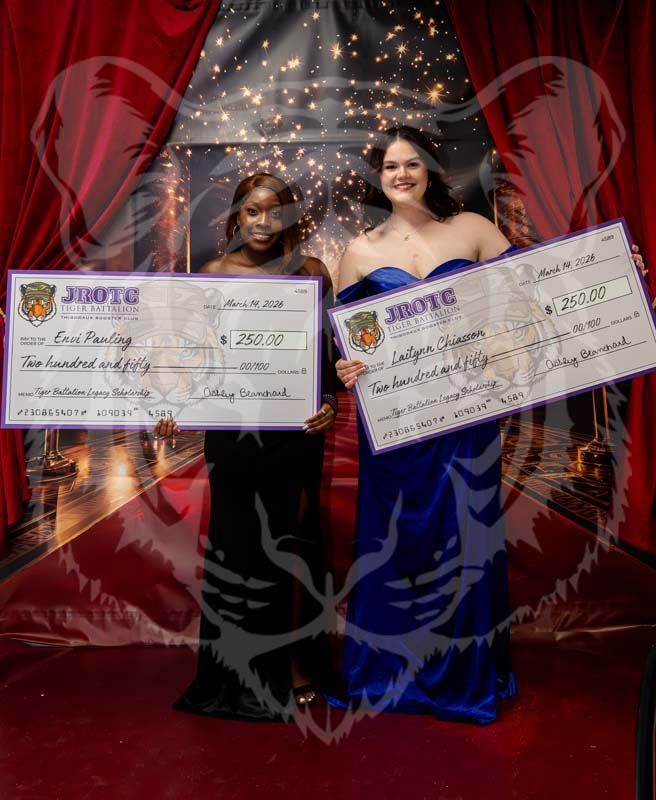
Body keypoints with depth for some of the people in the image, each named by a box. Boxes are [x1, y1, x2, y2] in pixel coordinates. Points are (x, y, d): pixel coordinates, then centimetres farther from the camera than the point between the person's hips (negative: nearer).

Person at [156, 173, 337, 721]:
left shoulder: (310, 272, 2)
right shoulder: (214, 273, 5)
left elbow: (328, 352, 5)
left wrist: (330, 401, -11)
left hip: (294, 427, -1)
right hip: (232, 428, 1)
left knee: (289, 542, 7)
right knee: (234, 544, 8)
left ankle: (295, 666, 27)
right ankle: (238, 672, 28)